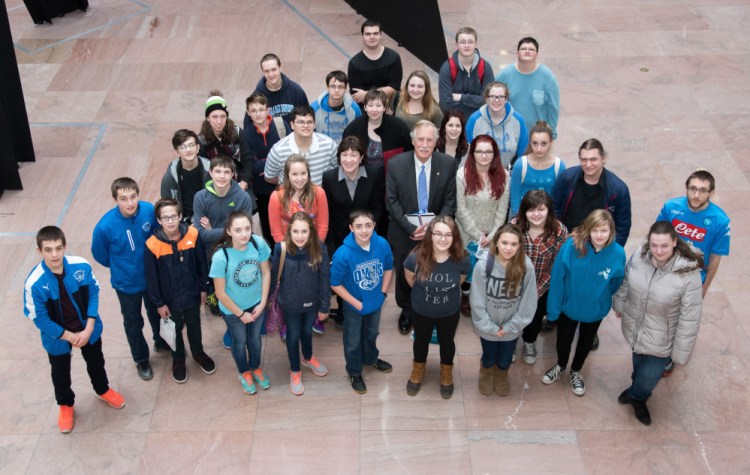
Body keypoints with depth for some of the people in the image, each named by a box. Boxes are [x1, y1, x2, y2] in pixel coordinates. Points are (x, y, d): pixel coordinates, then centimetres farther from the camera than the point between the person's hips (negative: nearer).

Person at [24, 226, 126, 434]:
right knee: (60, 373, 22)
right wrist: (70, 336, -15)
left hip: (88, 329, 2)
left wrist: (89, 328, -16)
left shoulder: (82, 266, -25)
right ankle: (65, 405, 51)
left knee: (95, 362, 27)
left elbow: (93, 293, -10)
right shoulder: (34, 283, -31)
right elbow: (39, 318, -20)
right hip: (57, 337, -2)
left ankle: (103, 390, 57)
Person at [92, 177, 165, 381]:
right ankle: (141, 359, 46)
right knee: (134, 323, 21)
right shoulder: (106, 226, -32)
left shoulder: (150, 211, -25)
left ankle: (161, 342, 58)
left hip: (152, 276, 2)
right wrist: (121, 267, 2)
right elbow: (99, 254, -11)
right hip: (127, 283, -2)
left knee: (156, 312, 28)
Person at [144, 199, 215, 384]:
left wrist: (204, 287, 4)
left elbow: (202, 263, -4)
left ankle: (198, 353, 51)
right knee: (175, 330, 22)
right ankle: (178, 360, 47)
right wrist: (159, 303, -8)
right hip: (170, 299, -1)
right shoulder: (152, 245, -25)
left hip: (192, 294, 2)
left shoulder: (193, 235, -19)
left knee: (194, 326, 24)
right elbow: (151, 278, -13)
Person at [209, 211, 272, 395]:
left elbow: (266, 273, -9)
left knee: (255, 338, 28)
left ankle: (256, 368, 57)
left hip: (256, 303, 3)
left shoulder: (258, 243, -26)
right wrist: (241, 314, -12)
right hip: (233, 309, -3)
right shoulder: (220, 257, -34)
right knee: (240, 342, 24)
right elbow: (221, 293, -22)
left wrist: (262, 303, -9)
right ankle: (244, 373, 53)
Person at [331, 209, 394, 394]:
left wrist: (383, 292, -3)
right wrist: (357, 303, -16)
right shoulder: (343, 254, -33)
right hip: (354, 307, -3)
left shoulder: (382, 244, -22)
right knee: (353, 341, 20)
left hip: (376, 302, 4)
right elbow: (335, 284, -21)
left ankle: (371, 358, 59)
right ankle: (354, 372, 45)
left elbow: (388, 268, -1)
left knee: (371, 334, 30)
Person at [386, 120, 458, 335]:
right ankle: (406, 311, 41)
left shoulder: (448, 164, -9)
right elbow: (391, 202, -9)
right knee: (404, 274, 16)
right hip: (404, 231, 0)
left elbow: (450, 202, -5)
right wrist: (411, 228, -18)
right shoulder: (396, 164, -11)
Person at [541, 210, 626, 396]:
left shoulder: (618, 253, -25)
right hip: (569, 305, -1)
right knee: (563, 340, 25)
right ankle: (560, 366, 56)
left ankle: (576, 372, 55)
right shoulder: (572, 246, -29)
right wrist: (553, 307, -16)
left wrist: (602, 297, 6)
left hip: (595, 310, 1)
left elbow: (617, 284, -6)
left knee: (586, 342, 26)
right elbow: (557, 278, -20)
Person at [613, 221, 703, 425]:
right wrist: (619, 304, 16)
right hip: (634, 327, 3)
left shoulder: (688, 273, -31)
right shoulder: (639, 254, -20)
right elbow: (626, 281, 2)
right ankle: (638, 391, 62)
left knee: (650, 376, 11)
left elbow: (690, 319, -22)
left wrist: (681, 352, -15)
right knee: (638, 363, 28)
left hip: (661, 339, -3)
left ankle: (636, 396, 48)